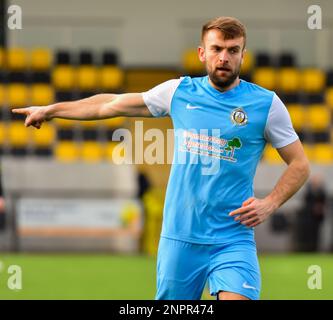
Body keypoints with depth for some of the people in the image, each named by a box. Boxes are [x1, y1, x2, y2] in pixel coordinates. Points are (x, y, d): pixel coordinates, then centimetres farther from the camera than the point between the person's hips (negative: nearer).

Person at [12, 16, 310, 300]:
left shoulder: (266, 103, -1)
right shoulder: (179, 91, 6)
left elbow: (300, 164, 6)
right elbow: (112, 104, 18)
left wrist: (270, 204, -11)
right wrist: (50, 110, 25)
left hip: (232, 240, -3)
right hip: (179, 237, 3)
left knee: (236, 295, -23)